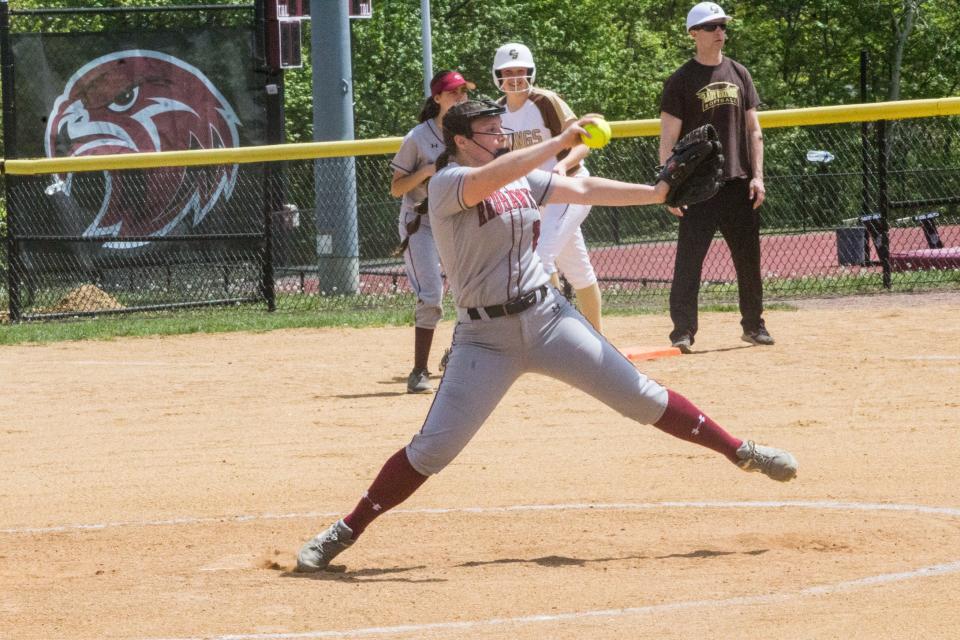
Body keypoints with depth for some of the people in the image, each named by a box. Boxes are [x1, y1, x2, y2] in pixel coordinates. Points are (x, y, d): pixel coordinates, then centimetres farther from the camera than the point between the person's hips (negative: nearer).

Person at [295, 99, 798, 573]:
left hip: (547, 316, 5)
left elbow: (583, 190, 9)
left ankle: (741, 453, 14)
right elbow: (493, 176, -31)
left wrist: (658, 192, 1)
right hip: (485, 335, -5)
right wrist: (562, 141, -34)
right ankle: (345, 532, 2)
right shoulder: (446, 184, -11)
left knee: (640, 396, 3)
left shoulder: (522, 179, 9)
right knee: (433, 448, -10)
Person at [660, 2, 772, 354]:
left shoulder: (739, 74, 11)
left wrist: (757, 176, 4)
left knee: (749, 259, 9)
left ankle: (753, 325, 21)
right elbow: (668, 139, -5)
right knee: (688, 260, -9)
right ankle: (683, 331, -7)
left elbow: (753, 130, 13)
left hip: (739, 183, 5)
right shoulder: (680, 81, -3)